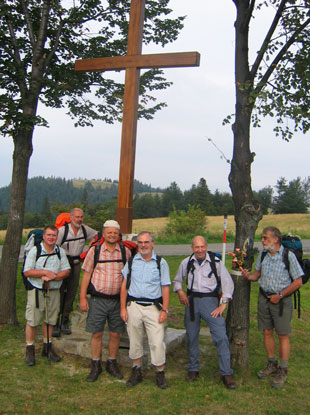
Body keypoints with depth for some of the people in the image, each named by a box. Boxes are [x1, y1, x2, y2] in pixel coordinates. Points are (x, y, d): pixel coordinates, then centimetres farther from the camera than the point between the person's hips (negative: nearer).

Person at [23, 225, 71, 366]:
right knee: (32, 321, 0)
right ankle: (30, 350, 14)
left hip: (54, 291, 3)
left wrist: (52, 277, -16)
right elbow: (27, 272, -9)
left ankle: (47, 347, 26)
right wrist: (45, 272, -17)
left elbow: (66, 271, -1)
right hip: (36, 291, -3)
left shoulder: (60, 252, 5)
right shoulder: (34, 251, -3)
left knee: (50, 321, 12)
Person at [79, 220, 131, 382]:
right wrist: (83, 298, -2)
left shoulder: (125, 252, 2)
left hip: (117, 300, 1)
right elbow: (86, 274, 3)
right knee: (97, 333, 5)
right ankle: (96, 366, 21)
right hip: (98, 299, -1)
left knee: (115, 334, 8)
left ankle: (112, 364, 26)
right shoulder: (94, 251, 0)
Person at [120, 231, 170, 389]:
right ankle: (136, 372, 26)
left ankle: (160, 373, 12)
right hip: (133, 306, 2)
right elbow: (124, 286, 9)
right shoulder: (131, 262, 7)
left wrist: (164, 310, -5)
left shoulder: (161, 263, 2)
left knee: (157, 342, -5)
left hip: (153, 307, -2)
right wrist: (123, 308, 3)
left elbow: (165, 288, 2)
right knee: (135, 341, 10)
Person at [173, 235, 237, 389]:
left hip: (210, 300, -3)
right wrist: (180, 292, -1)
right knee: (192, 336, 10)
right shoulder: (186, 263, 4)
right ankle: (193, 369, 28)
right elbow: (177, 280, 18)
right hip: (192, 300, 3)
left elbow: (228, 283, -1)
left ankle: (226, 374, 1)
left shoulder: (216, 262, -4)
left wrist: (223, 304, -6)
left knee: (221, 337, -10)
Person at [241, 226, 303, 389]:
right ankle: (271, 365, 28)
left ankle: (283, 371, 14)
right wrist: (248, 276, -10)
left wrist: (280, 295, -11)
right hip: (264, 297, 5)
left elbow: (298, 281, -9)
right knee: (267, 332, 11)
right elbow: (257, 274, 13)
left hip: (281, 299, -5)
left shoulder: (289, 256, -11)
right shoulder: (263, 255, 5)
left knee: (283, 335, 1)